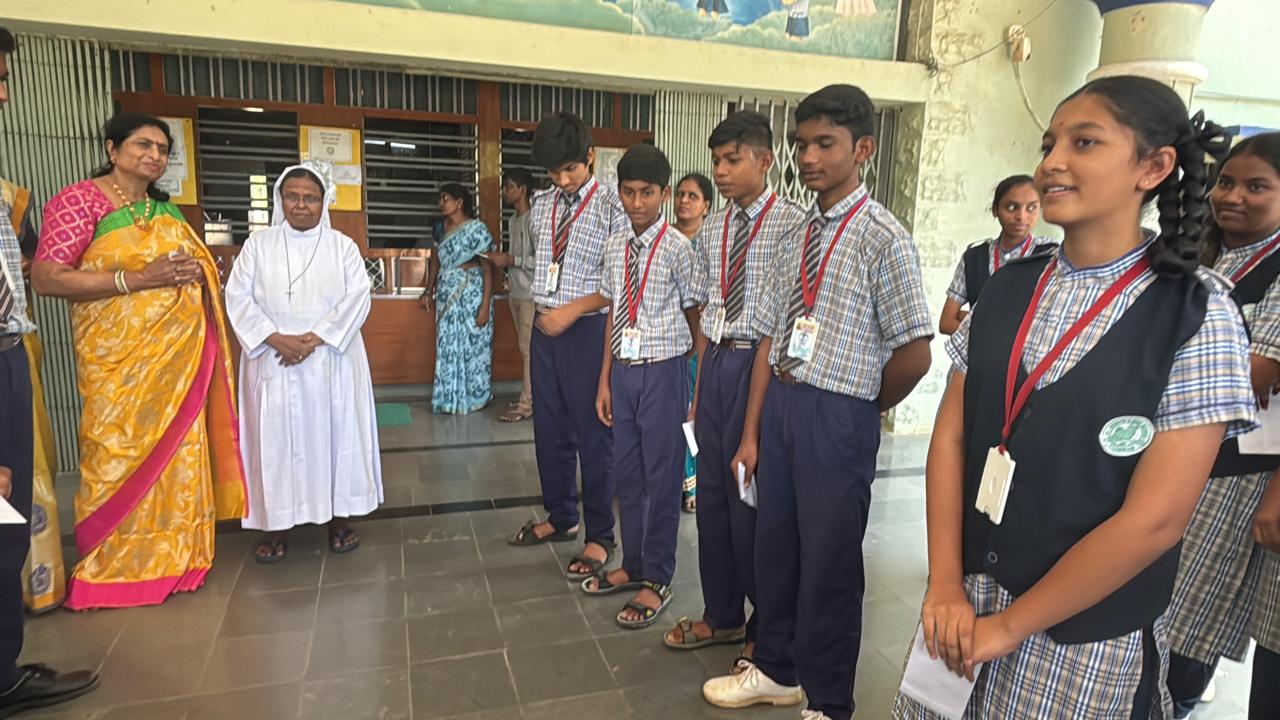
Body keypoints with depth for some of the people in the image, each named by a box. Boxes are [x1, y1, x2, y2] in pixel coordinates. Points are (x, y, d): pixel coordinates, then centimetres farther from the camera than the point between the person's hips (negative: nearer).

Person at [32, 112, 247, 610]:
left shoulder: (165, 210, 15)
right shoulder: (80, 200, -5)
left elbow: (193, 267, 26)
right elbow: (45, 278, -14)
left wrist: (194, 271, 2)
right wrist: (140, 279, -21)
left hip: (180, 351, 6)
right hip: (119, 356, -6)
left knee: (179, 453, 9)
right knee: (120, 454, -1)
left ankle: (170, 557, 22)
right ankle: (109, 570, 15)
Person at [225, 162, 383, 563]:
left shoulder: (342, 245, 6)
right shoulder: (258, 244, 7)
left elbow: (357, 296, -5)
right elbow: (238, 297, 0)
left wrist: (316, 338, -16)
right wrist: (276, 338, -15)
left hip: (332, 360, 0)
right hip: (273, 361, 1)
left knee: (335, 434, 4)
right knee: (275, 438, 3)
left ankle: (339, 517, 15)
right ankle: (276, 525, 13)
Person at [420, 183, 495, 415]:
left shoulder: (477, 229, -10)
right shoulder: (442, 228, 10)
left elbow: (487, 268, -12)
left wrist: (485, 304, -18)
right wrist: (429, 292, 15)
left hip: (471, 293, -6)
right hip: (447, 293, 6)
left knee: (472, 343, 2)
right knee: (448, 346, 9)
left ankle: (474, 396, 15)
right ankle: (450, 398, 20)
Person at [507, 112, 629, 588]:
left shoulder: (612, 207, -10)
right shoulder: (542, 205, 10)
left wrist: (572, 311, -15)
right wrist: (542, 307, 11)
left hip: (588, 330, -7)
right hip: (544, 327, 7)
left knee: (593, 434, 2)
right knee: (549, 429, 15)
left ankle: (600, 537, 17)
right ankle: (560, 518, 34)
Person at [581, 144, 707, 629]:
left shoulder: (678, 248, -10)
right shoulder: (615, 247, 7)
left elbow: (697, 319, -6)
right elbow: (614, 317, 12)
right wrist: (604, 380, 11)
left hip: (663, 371, -6)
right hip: (623, 370, 6)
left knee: (661, 476, 5)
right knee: (626, 473, 15)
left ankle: (656, 582, 20)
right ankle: (633, 565, 33)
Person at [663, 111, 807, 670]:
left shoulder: (792, 225, -10)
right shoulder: (713, 229, 11)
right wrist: (700, 385, 16)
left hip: (761, 363, -6)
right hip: (716, 361, 7)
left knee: (752, 496, 3)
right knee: (712, 492, 14)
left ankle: (767, 628, 27)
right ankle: (721, 615, 34)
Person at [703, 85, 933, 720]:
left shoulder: (882, 238, -12)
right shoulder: (797, 236, 8)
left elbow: (914, 356, -13)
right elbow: (769, 340, 7)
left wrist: (863, 408, 2)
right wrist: (751, 433, 6)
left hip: (837, 417, -6)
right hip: (777, 405, 6)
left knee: (829, 564, 8)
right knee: (774, 544, 19)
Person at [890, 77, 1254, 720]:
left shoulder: (1196, 313, -12)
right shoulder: (1008, 287, 0)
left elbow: (1154, 519, -16)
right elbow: (950, 435, 0)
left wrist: (1010, 625, -12)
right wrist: (945, 585, -7)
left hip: (1085, 629, -3)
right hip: (967, 599, 4)